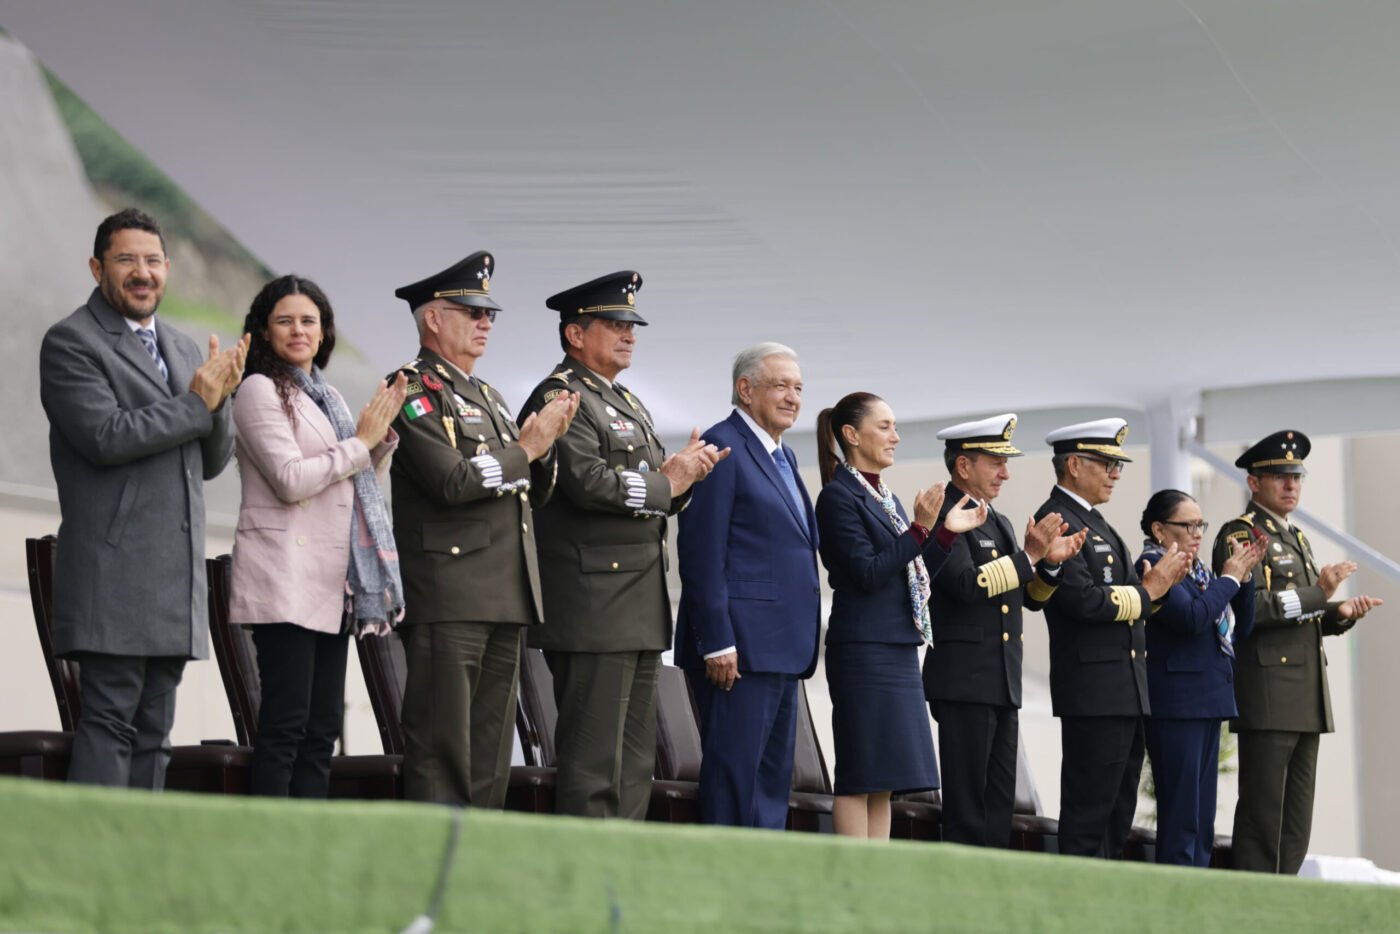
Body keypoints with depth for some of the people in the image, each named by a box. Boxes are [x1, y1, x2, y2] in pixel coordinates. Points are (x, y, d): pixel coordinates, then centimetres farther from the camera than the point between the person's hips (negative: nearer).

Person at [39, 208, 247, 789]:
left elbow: (213, 461, 18)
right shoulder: (71, 342, -3)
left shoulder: (184, 350, 21)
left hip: (177, 580, 7)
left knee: (152, 733, 7)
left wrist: (219, 399, -1)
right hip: (112, 579, -7)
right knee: (109, 721, -11)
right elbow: (105, 436, -16)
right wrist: (196, 403, -10)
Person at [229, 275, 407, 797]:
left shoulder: (326, 397, 20)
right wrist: (359, 442, -7)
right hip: (285, 575, -8)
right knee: (285, 724, -10)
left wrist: (382, 435, 6)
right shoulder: (260, 389, -4)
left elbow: (364, 485, 22)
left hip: (331, 582, 8)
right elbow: (290, 479, -15)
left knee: (322, 727, 6)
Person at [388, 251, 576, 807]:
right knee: (441, 751, -9)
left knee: (490, 755, 9)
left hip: (505, 599, 9)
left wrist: (544, 443, 2)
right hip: (447, 598, -9)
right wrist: (527, 448, -9)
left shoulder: (488, 398, 23)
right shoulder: (412, 391, -5)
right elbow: (453, 481, -18)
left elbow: (531, 495, 21)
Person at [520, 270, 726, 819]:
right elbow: (588, 483, -22)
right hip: (592, 607, -10)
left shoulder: (628, 403, 23)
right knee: (592, 760, -9)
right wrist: (666, 483, -9)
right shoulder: (560, 397, -9)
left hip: (641, 615, 10)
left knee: (635, 760, 11)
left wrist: (685, 473, 2)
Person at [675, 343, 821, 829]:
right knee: (734, 773, -8)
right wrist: (717, 642, -19)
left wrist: (803, 639, 17)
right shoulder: (721, 448, -8)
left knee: (774, 776, 10)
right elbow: (701, 552, -15)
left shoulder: (784, 457, 20)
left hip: (782, 649, 10)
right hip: (740, 646, -10)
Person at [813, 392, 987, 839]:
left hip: (898, 649, 9)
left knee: (883, 779, 8)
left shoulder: (885, 498, 18)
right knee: (860, 777, -9)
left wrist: (947, 532, 7)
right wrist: (920, 529, -18)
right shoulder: (839, 496, -8)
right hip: (864, 648, -9)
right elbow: (868, 574, -16)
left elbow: (915, 575, 18)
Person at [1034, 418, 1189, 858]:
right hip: (1094, 693, -10)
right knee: (1087, 819, -7)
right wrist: (1147, 590, -12)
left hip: (1128, 691, 10)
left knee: (1117, 816, 13)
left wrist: (1157, 579, 3)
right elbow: (1084, 600, -23)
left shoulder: (1094, 522, 20)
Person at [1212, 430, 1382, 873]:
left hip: (1307, 698, 9)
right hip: (1266, 695, -9)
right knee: (1262, 810, -9)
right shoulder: (1240, 534, -5)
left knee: (1297, 816, 8)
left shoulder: (1297, 538, 23)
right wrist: (1316, 594, -21)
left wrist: (1340, 613, 5)